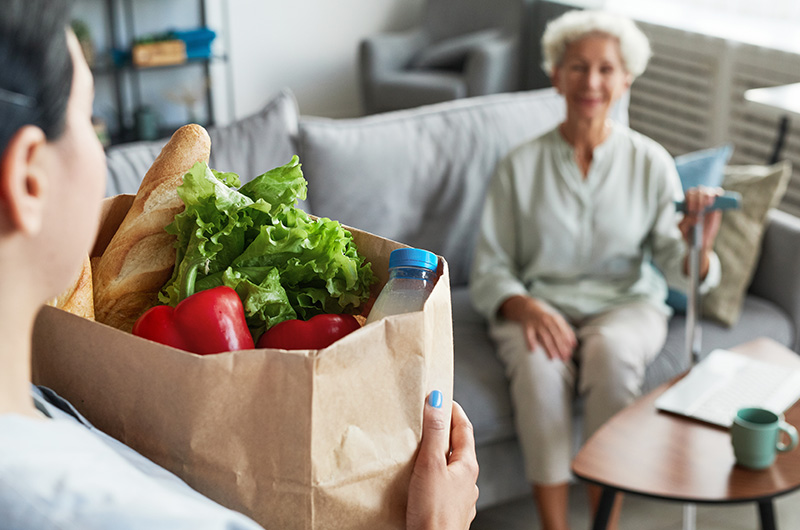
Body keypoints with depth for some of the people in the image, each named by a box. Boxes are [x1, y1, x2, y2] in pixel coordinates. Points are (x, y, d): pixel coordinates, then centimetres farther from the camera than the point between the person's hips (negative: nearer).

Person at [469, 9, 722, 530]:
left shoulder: (650, 162, 1)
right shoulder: (521, 165, 0)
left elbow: (675, 265, -4)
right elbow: (489, 270, -1)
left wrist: (696, 248, -28)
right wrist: (525, 307, -22)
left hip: (626, 303, 0)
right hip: (539, 306, 0)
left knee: (612, 351, -35)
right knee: (539, 363, -34)